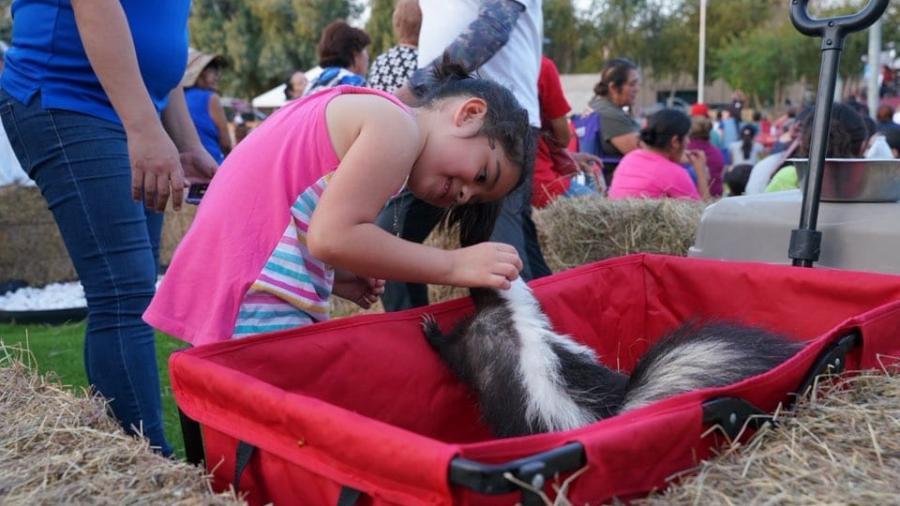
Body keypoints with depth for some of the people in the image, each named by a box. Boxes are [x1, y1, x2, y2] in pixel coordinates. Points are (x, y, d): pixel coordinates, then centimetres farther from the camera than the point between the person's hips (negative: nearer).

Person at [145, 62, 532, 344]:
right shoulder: (397, 128, -10)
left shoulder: (361, 111, 19)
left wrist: (335, 277, 8)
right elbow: (333, 236, -21)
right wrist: (454, 265, -16)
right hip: (255, 306, -10)